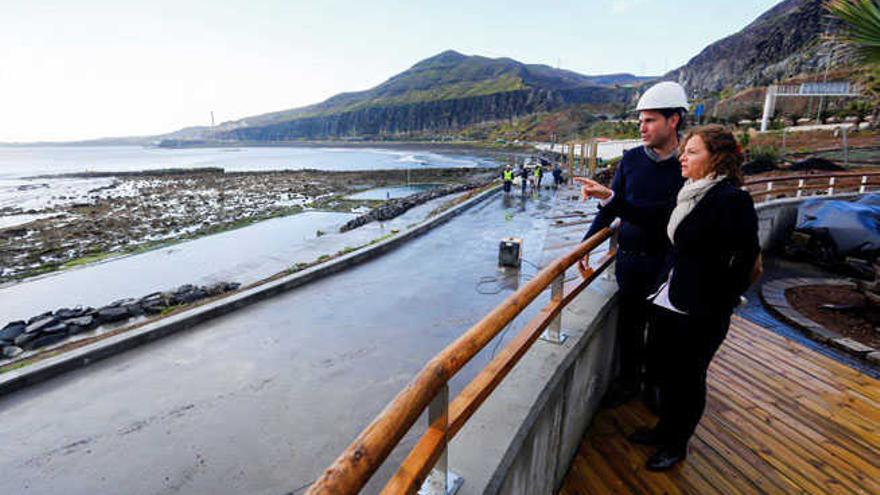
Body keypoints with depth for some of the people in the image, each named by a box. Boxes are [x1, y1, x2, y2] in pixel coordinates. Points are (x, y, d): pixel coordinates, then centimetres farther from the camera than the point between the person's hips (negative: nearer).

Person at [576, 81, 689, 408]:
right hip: (629, 256, 2)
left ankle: (653, 381, 34)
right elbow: (612, 207, 4)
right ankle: (628, 378, 32)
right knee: (629, 321, 12)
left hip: (665, 260, -2)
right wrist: (586, 245, -1)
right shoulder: (631, 159, 1)